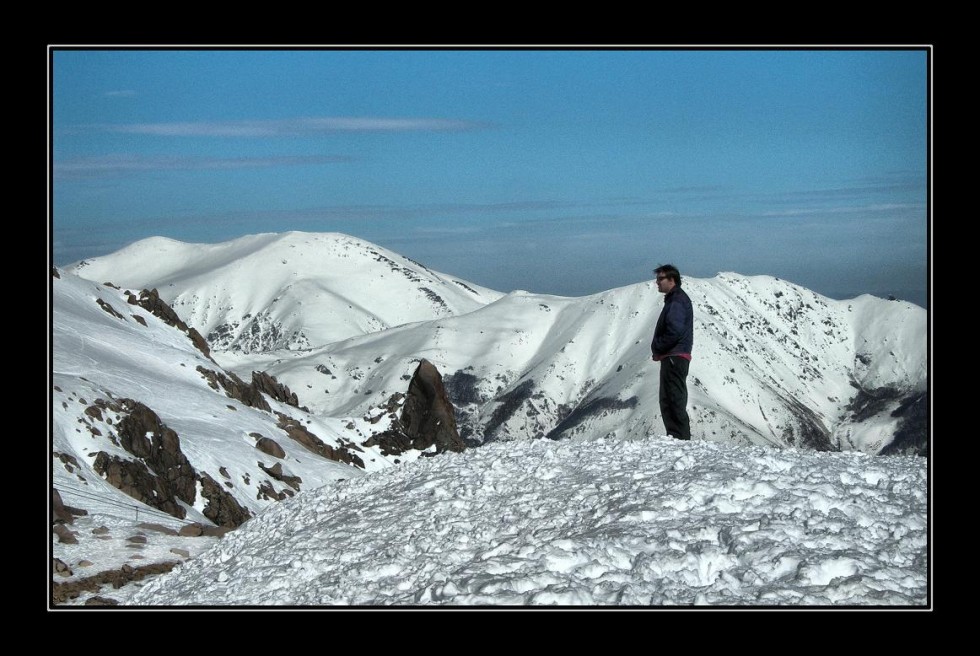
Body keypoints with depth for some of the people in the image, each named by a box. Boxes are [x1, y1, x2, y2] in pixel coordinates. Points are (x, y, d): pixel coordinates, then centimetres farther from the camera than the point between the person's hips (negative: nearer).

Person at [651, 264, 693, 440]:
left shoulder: (677, 300, -13)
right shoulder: (674, 299, 20)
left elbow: (675, 331, -23)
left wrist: (657, 347, -11)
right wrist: (658, 350, 11)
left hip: (674, 357, -11)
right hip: (673, 358, 11)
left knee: (674, 401, -11)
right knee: (668, 401, 13)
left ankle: (680, 438, -12)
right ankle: (679, 438, 16)